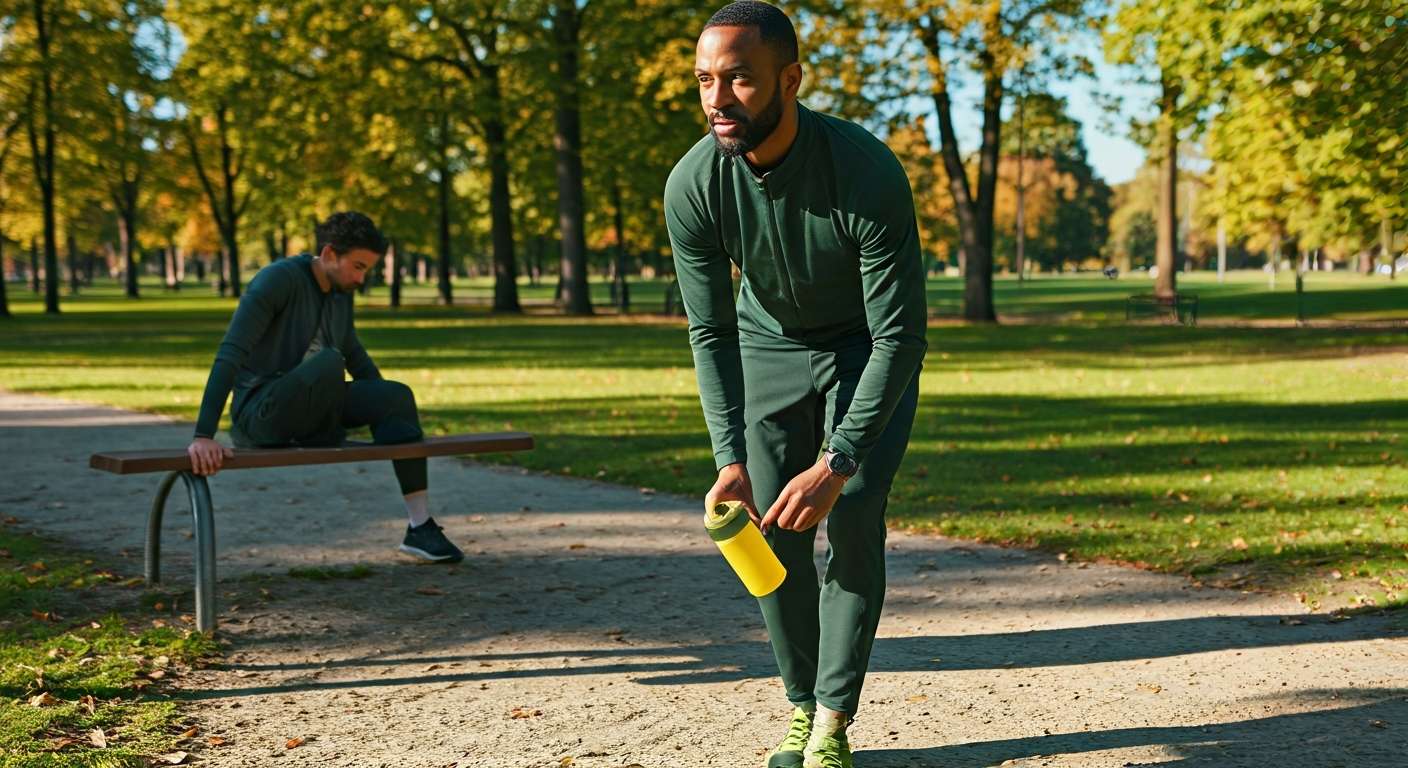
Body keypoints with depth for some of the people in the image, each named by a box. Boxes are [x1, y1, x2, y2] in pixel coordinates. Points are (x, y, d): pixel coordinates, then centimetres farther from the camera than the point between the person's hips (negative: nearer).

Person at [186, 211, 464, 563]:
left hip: (307, 412, 8)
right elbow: (229, 356, -27)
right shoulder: (279, 278, -18)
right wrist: (204, 436, -36)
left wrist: (394, 415, 22)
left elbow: (356, 358, 23)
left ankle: (421, 528, -7)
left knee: (398, 396, -12)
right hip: (259, 415, -8)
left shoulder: (342, 294, 7)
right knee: (328, 361, -34)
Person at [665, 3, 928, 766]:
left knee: (851, 516, -15)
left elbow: (901, 336, -31)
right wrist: (731, 458, -28)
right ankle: (801, 705, 14)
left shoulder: (867, 173, -35)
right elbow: (711, 334, -17)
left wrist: (837, 464, -37)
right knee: (774, 529, -3)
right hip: (770, 344, 3)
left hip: (869, 349, -3)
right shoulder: (693, 185, -26)